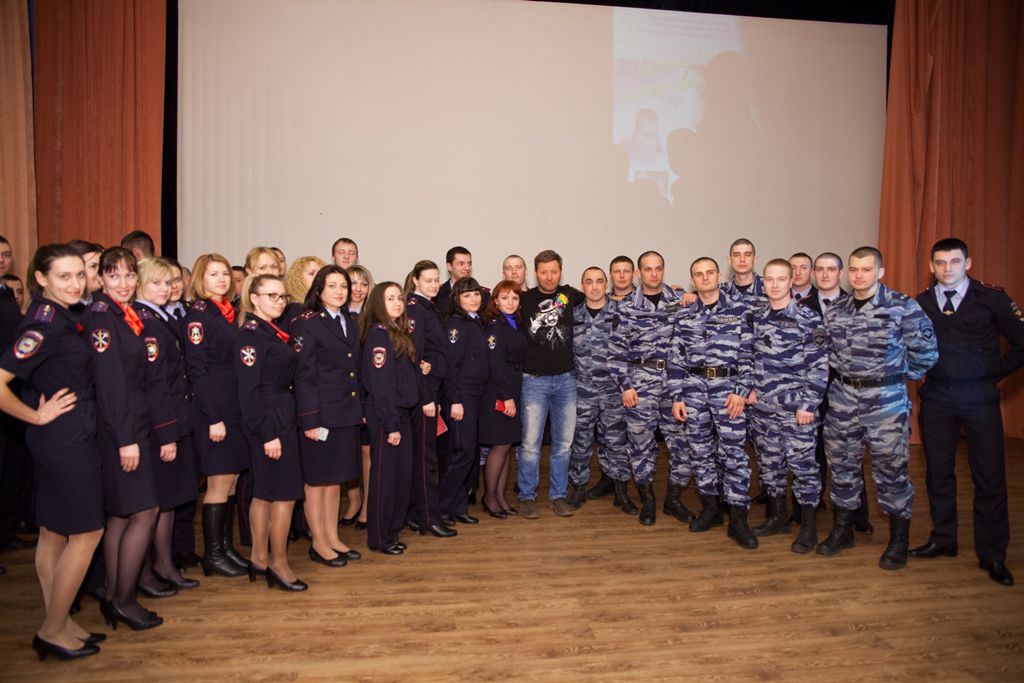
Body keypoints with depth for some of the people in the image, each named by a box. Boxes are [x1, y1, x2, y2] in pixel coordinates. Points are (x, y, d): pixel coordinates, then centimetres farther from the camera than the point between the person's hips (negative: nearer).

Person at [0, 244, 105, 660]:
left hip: (60, 439, 9)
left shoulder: (58, 316, 8)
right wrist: (36, 417, -14)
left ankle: (58, 623, 29)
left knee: (53, 533, 16)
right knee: (87, 533, 3)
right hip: (67, 437, -9)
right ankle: (52, 632, 16)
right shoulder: (45, 323, -20)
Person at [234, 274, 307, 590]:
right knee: (285, 492, -3)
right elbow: (249, 389, -19)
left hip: (281, 419, 9)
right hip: (269, 422, -9)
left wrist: (280, 425, 12)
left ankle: (258, 559, 25)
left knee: (265, 491, 15)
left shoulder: (274, 332, 14)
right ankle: (278, 564, 10)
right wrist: (268, 433, -21)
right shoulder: (250, 334, -14)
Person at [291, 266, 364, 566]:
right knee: (317, 480, 6)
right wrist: (310, 420, -17)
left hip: (347, 412, 7)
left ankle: (333, 537, 28)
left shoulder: (350, 322, 11)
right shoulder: (306, 324, -10)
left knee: (336, 478, 16)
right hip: (321, 413, -7)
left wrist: (360, 407, 10)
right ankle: (318, 544, 19)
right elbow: (304, 375, -14)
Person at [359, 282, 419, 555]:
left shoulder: (399, 333, 14)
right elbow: (380, 384, -17)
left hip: (403, 412, 8)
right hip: (384, 417, -8)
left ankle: (391, 532, 24)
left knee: (403, 473, 11)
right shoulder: (378, 334, -12)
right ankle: (379, 538, 15)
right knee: (385, 476, 1)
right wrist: (391, 425, -18)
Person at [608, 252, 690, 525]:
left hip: (676, 378, 2)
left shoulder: (680, 300, 6)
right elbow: (617, 350, 0)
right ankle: (647, 501, 22)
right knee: (641, 441, 5)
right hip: (641, 381, -1)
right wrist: (624, 386, -5)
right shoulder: (626, 307, 1)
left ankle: (673, 499, 23)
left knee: (681, 439, 4)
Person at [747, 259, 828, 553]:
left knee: (802, 464, 2)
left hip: (795, 407, -5)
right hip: (762, 406, 5)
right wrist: (751, 388, 6)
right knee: (769, 462, 14)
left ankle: (808, 526, 16)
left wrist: (808, 404, -14)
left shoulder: (807, 319, -8)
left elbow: (819, 365, -11)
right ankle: (778, 516, 30)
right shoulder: (757, 318, 8)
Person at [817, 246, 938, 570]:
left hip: (887, 399, -4)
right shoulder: (835, 311, 7)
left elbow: (925, 350, -5)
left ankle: (898, 542, 19)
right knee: (842, 466, 12)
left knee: (891, 470, 2)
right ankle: (842, 530, 28)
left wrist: (901, 376, 3)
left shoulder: (902, 307, -7)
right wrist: (844, 373, 8)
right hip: (843, 397, 4)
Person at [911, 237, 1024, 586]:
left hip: (979, 397, -2)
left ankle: (992, 555, 14)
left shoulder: (992, 298, -2)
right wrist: (922, 370, 2)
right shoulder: (920, 303, 4)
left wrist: (993, 374, -1)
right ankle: (943, 539, 25)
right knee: (938, 472, 10)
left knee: (990, 477, 2)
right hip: (935, 397, 2)